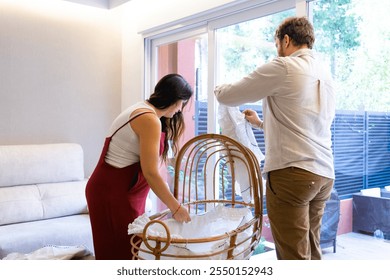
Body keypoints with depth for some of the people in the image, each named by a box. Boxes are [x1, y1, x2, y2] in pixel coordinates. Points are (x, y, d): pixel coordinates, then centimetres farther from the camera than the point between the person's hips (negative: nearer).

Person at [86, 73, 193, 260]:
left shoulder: (142, 110, 12)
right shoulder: (149, 120, -18)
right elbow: (150, 173, -22)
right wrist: (175, 207, -15)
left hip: (121, 190, 10)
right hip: (113, 194, -10)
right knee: (124, 251, -1)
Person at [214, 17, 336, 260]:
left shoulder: (283, 67, -6)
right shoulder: (326, 75, 18)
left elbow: (228, 96, -2)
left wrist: (219, 88, 20)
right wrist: (262, 123, 35)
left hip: (292, 172, -8)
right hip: (324, 174, 8)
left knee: (294, 255, -3)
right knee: (311, 251, 16)